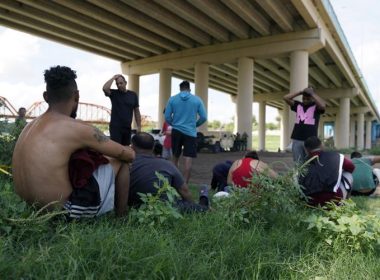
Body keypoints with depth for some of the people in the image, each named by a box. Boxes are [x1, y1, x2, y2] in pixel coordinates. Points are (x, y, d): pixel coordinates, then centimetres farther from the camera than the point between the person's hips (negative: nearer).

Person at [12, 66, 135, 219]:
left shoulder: (30, 126, 7)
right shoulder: (77, 128, -16)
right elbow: (129, 155, -6)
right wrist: (128, 151, 19)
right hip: (65, 212, -8)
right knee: (121, 162, 7)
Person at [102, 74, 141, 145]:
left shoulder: (133, 94, 6)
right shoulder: (113, 93, 1)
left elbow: (136, 111, 8)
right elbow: (105, 88, -22)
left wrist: (139, 127, 3)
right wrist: (113, 78, -10)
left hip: (127, 127, 3)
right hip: (115, 127, -3)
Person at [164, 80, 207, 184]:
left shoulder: (172, 99, 3)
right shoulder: (197, 100, 2)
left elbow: (167, 117, 1)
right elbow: (204, 117, -1)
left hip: (176, 131, 2)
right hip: (190, 132, -2)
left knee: (175, 157, 17)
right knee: (188, 159, -2)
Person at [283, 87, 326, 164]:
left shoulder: (316, 106, 4)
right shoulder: (298, 105, 14)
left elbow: (323, 106, -18)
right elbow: (286, 98, 8)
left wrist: (312, 93, -9)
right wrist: (300, 92, 4)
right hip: (296, 140, 3)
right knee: (298, 164, 6)